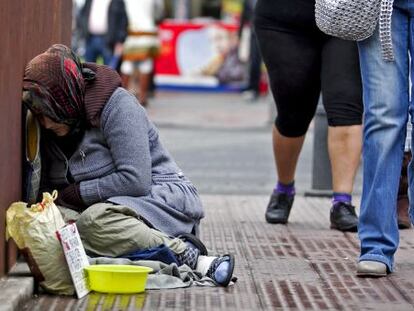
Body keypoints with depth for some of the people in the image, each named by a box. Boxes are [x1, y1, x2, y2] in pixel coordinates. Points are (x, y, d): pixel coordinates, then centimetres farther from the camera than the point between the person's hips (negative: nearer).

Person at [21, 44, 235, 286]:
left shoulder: (117, 105, -14)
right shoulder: (52, 130, 8)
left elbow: (135, 181, -20)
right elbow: (48, 186, 17)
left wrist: (73, 194, -16)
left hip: (161, 196, -8)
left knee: (93, 223, -38)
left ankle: (185, 254, -28)